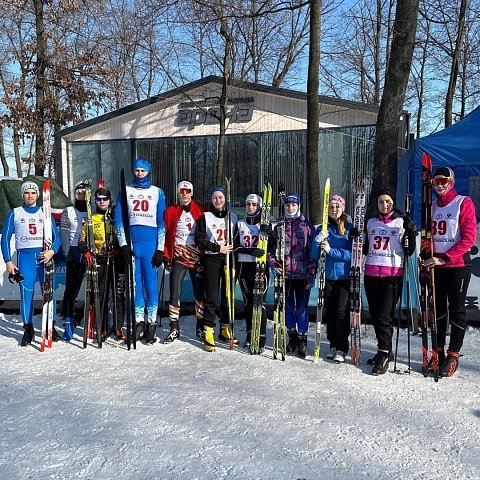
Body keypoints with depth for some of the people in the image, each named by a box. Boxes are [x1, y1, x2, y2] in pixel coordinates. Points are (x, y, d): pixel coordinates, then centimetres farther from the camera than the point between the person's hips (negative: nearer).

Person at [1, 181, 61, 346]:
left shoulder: (45, 213, 13)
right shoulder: (14, 213, 10)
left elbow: (56, 236, 10)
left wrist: (52, 251, -9)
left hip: (44, 256, 1)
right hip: (25, 256, -1)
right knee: (26, 293, -2)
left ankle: (51, 327, 9)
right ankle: (28, 329, 8)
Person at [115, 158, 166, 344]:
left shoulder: (157, 192, 11)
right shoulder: (125, 191, 13)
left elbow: (162, 222, 7)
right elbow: (119, 219, 8)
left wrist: (160, 249, -1)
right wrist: (123, 244, -4)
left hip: (150, 242, -1)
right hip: (131, 242, 1)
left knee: (151, 283, -2)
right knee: (135, 283, 2)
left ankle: (151, 324, 4)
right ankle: (139, 321, 10)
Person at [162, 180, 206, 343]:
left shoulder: (200, 211, 5)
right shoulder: (170, 211, 6)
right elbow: (165, 235, 4)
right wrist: (166, 257, -2)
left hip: (197, 257, 0)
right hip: (178, 257, 0)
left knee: (200, 292, 5)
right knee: (175, 293, -3)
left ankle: (201, 326, 19)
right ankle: (174, 328, 7)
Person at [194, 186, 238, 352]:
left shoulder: (233, 217, 11)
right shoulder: (205, 217, 4)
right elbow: (199, 240, -3)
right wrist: (218, 248, -12)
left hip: (229, 260, 3)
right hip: (212, 260, -3)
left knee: (228, 297, 7)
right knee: (211, 298, -5)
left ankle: (225, 331, 20)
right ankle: (208, 333, 0)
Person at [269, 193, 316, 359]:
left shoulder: (308, 226, 0)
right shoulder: (279, 227, 8)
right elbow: (272, 248, 14)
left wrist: (312, 274, -7)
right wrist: (274, 263, -4)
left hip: (302, 275, -3)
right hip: (285, 274, 3)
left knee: (302, 308, 2)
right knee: (288, 307, 11)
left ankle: (302, 339, 15)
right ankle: (292, 337, 26)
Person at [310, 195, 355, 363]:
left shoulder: (350, 229, -2)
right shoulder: (322, 230, 7)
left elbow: (352, 254, -10)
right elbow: (314, 256, 3)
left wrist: (330, 250, -18)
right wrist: (317, 242, -15)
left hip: (345, 277, -3)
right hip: (328, 277, 3)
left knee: (342, 312, -5)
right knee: (329, 312, 9)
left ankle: (341, 349, 4)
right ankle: (333, 345, 22)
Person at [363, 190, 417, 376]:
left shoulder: (402, 222, 1)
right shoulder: (371, 223, 14)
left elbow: (409, 250, 0)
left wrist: (411, 233, -14)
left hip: (392, 274, -5)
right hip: (371, 273, 5)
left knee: (384, 315, -10)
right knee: (374, 314, 9)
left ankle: (384, 355, -2)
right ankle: (385, 351, 23)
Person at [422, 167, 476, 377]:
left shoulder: (464, 203, -5)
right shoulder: (432, 206, 12)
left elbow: (469, 238, -11)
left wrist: (445, 258, -19)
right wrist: (428, 258, 2)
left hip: (457, 264, -5)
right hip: (435, 265, 5)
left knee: (456, 310, 0)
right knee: (437, 309, 8)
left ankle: (453, 355, 8)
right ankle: (438, 352, 16)